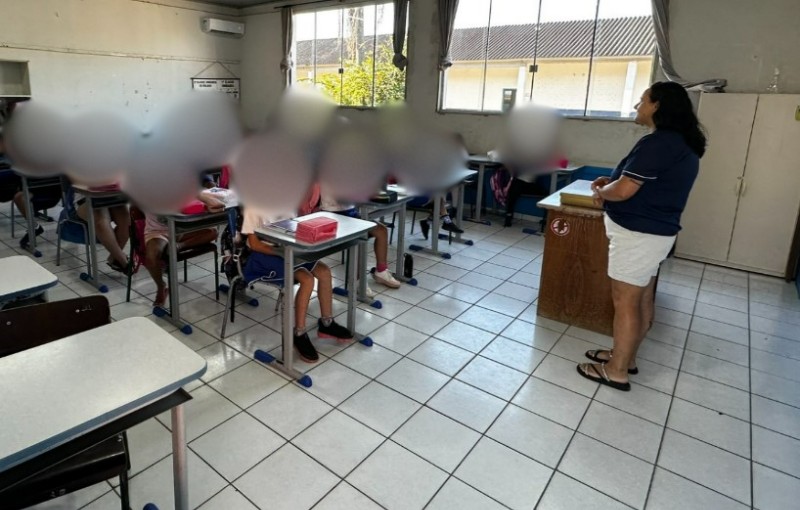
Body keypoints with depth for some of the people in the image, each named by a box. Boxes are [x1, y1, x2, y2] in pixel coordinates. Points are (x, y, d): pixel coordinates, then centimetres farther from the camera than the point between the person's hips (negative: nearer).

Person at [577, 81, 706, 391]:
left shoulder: (657, 143, -21)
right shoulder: (683, 143, 12)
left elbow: (623, 191, -24)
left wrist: (601, 192, -3)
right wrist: (612, 181, 10)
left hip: (637, 234, -10)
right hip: (656, 232, 10)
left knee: (625, 302, 0)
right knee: (642, 299, 17)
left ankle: (617, 371, 12)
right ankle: (625, 357, 31)